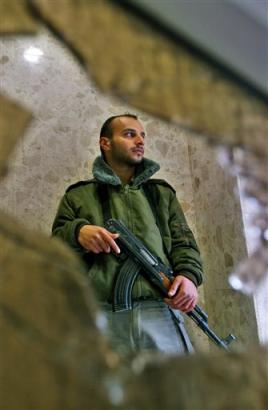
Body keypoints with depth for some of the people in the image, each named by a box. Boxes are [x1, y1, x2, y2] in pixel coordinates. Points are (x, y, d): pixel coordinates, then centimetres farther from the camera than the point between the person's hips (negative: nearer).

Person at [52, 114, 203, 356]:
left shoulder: (162, 193, 25)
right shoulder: (78, 195, 19)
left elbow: (184, 243, 17)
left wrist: (189, 274, -6)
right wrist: (77, 232, -12)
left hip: (161, 312, 2)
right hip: (99, 314, -1)